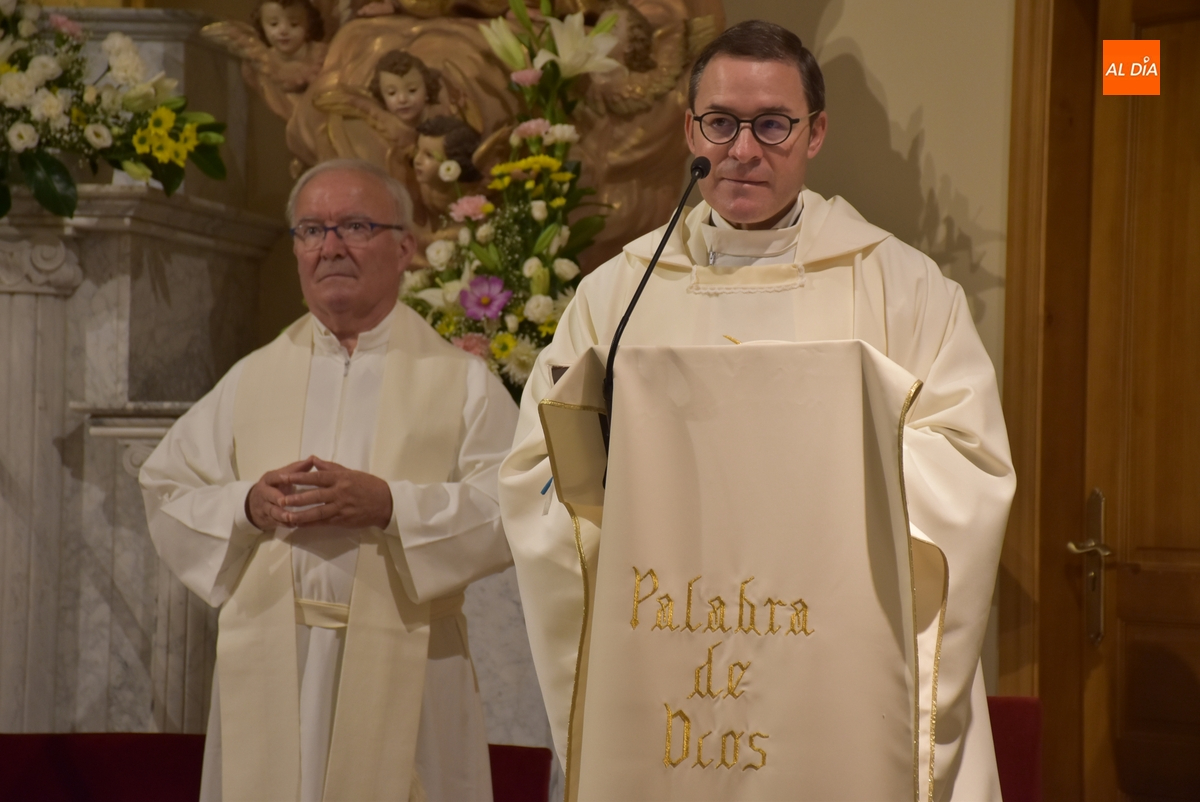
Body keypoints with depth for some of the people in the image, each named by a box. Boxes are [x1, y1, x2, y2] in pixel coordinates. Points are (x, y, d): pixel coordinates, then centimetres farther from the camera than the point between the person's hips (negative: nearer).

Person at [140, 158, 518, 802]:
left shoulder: (460, 379, 4)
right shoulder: (253, 379, 13)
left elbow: (516, 509, -7)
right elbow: (166, 492, 10)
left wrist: (389, 505, -18)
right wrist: (247, 505, -9)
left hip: (404, 670, -2)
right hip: (270, 671, 2)